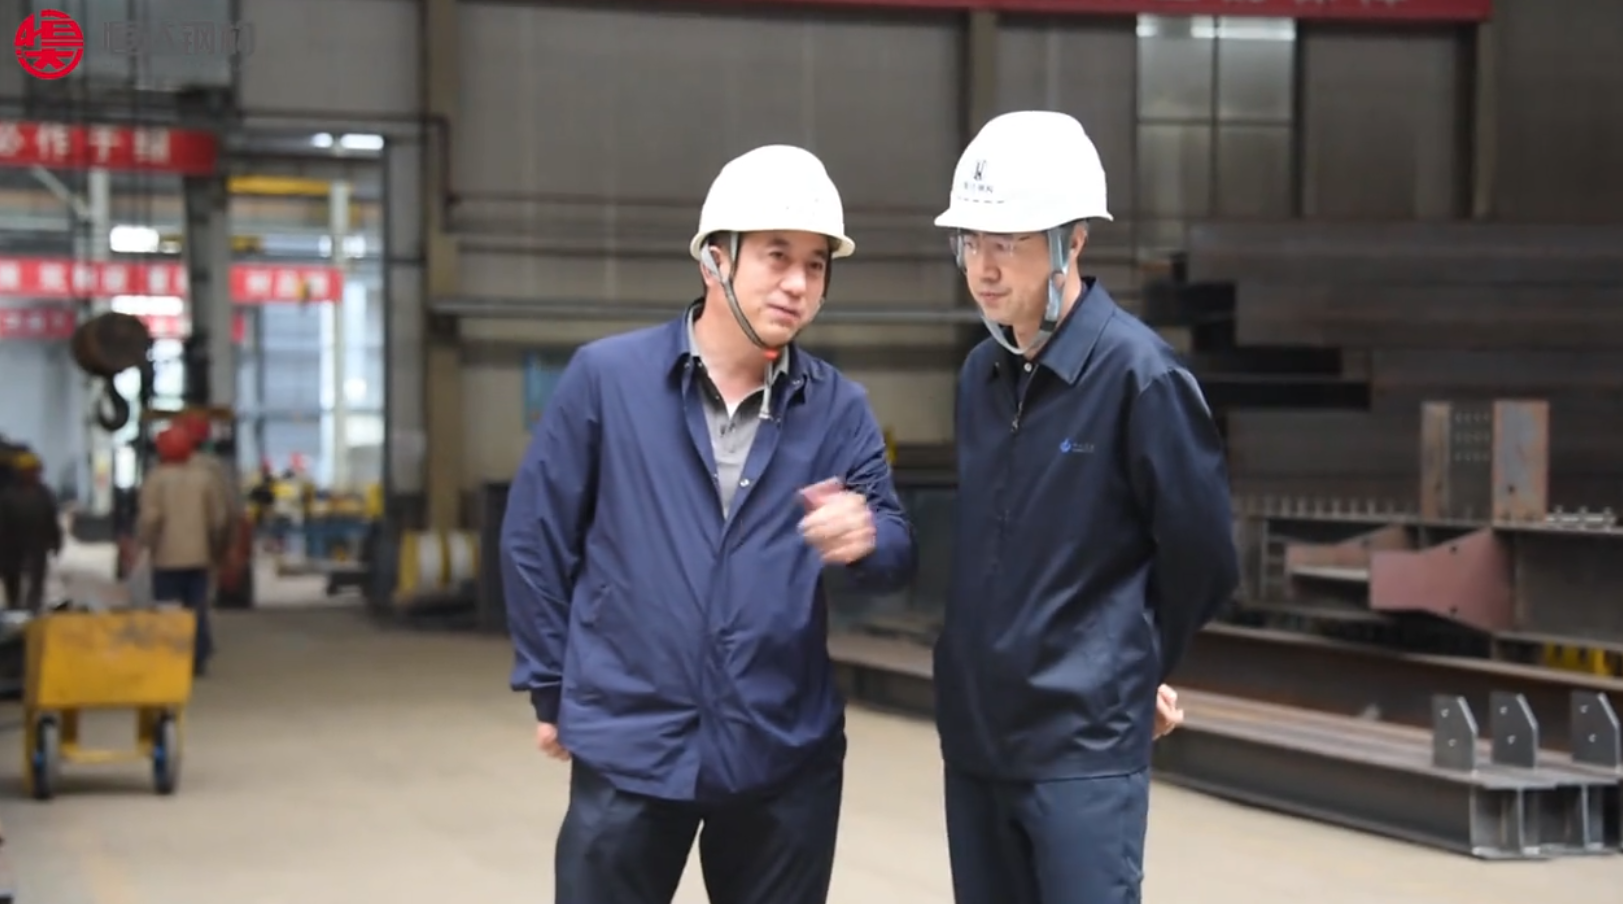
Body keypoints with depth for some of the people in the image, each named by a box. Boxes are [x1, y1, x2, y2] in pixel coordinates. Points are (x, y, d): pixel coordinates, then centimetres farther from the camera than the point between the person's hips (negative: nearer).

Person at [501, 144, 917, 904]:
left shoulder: (838, 408, 3)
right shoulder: (606, 377, -4)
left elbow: (898, 559, -1)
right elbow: (535, 538, 2)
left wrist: (865, 538, -24)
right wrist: (552, 687, 4)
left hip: (787, 756, 2)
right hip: (628, 748, -2)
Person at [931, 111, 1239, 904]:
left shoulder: (1138, 373, -13)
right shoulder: (980, 373, 8)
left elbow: (1202, 559, -6)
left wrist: (1137, 670, 6)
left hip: (1084, 739, -7)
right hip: (974, 730, 7)